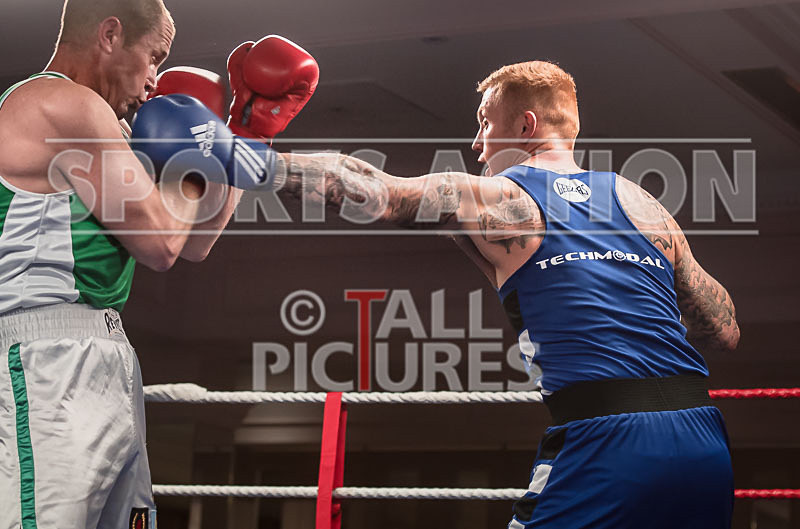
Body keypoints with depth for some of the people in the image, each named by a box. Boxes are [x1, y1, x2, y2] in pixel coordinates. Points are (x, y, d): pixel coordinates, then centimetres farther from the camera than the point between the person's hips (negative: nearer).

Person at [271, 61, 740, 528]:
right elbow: (725, 332, 19)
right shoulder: (637, 200, 20)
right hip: (703, 446, 5)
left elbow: (361, 189, -3)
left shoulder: (492, 199, 7)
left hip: (605, 441, -5)